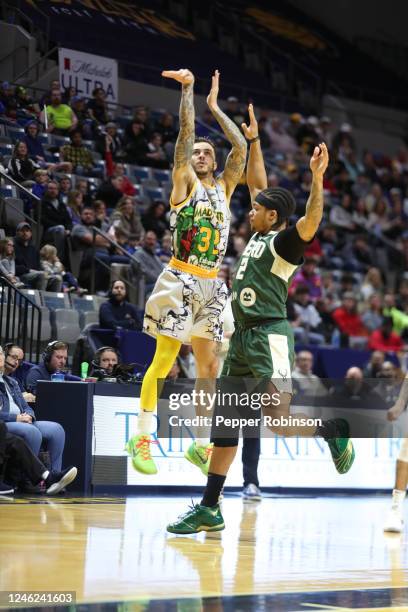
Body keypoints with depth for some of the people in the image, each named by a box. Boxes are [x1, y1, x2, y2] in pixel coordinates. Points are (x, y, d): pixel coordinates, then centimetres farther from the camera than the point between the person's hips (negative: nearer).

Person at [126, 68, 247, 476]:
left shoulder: (224, 187, 14)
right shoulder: (185, 183, 2)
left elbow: (241, 147, 6)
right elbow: (186, 133, -8)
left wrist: (214, 107, 10)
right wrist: (187, 90, -8)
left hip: (211, 285, 6)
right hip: (180, 280, -5)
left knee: (208, 364, 6)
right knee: (164, 359, -6)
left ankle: (200, 445, 13)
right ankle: (141, 438, 0)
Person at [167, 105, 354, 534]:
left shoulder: (284, 241, -8)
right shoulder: (261, 234, 15)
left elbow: (311, 222, -29)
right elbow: (258, 183, 26)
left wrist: (317, 177, -40)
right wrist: (253, 140, 24)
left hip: (269, 338, -9)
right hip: (243, 338, 9)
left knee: (280, 423, -20)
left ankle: (334, 431, 9)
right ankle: (209, 509, 10)